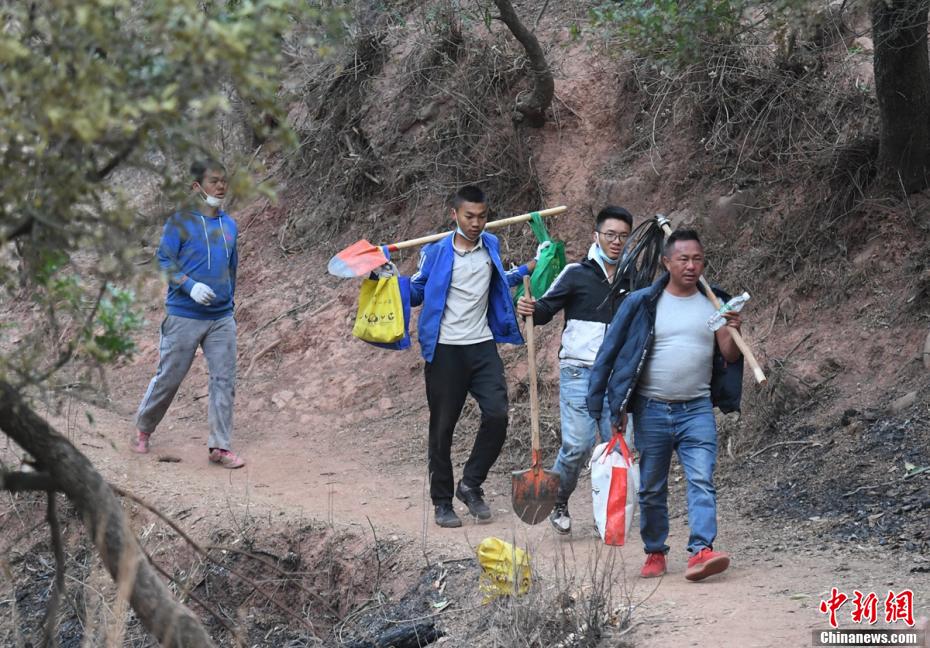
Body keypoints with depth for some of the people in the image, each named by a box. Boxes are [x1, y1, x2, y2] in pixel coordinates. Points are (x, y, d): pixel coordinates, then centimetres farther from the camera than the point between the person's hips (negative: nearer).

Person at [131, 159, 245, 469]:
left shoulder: (229, 224, 10)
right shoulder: (180, 221, -7)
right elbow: (165, 261, -9)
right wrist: (190, 285, -23)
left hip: (222, 319, 5)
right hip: (184, 316, -5)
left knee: (225, 380, -1)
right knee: (169, 377, 5)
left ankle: (219, 446, 4)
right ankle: (143, 428, 27)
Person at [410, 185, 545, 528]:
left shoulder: (491, 246, 8)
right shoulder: (436, 251, -5)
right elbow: (417, 292, 3)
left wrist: (529, 269, 20)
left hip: (482, 346, 4)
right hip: (445, 349, -3)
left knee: (497, 415, -10)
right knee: (443, 426, 3)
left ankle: (471, 484, 9)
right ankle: (442, 502, 14)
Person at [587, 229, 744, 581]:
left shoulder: (714, 304, 6)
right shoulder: (642, 303, -2)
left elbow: (729, 357, 6)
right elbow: (611, 351, 0)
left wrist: (733, 331, -15)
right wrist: (612, 405, -3)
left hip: (697, 410, 1)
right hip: (652, 410, -1)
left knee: (702, 481, -14)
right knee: (651, 488, 7)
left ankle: (701, 551, -23)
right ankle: (655, 553, 20)